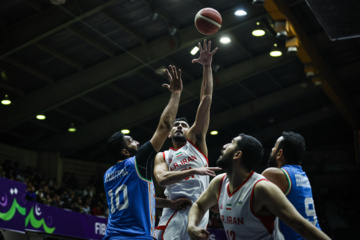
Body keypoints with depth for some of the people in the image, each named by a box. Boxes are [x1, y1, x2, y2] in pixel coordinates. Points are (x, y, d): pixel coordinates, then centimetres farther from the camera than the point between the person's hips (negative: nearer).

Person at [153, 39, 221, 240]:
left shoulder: (195, 140, 15)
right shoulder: (162, 157, 18)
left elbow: (206, 100, 7)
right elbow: (161, 179, -7)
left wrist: (207, 67, 1)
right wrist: (193, 170, -20)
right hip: (173, 211, 1)